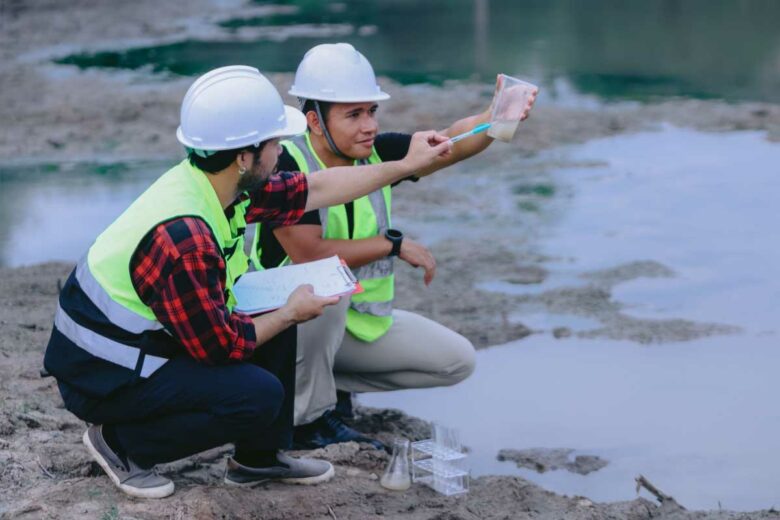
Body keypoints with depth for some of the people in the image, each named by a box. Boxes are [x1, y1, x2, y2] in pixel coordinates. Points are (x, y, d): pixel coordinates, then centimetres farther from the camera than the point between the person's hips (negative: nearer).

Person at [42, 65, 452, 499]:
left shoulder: (215, 184, -4)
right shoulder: (183, 238, -32)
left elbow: (314, 190, 9)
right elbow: (219, 346, -24)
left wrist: (406, 165, 12)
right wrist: (293, 313, -9)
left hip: (144, 339, 10)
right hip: (104, 378, -10)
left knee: (276, 315, 8)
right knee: (260, 396, -21)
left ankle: (260, 458, 18)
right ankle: (122, 443, -4)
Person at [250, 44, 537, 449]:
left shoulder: (378, 154, -5)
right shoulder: (286, 166, -23)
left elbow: (449, 145, -18)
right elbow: (310, 255, -31)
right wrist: (393, 243, -23)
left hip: (359, 318, 6)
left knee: (457, 360, -1)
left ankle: (328, 383, 7)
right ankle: (305, 419, -19)